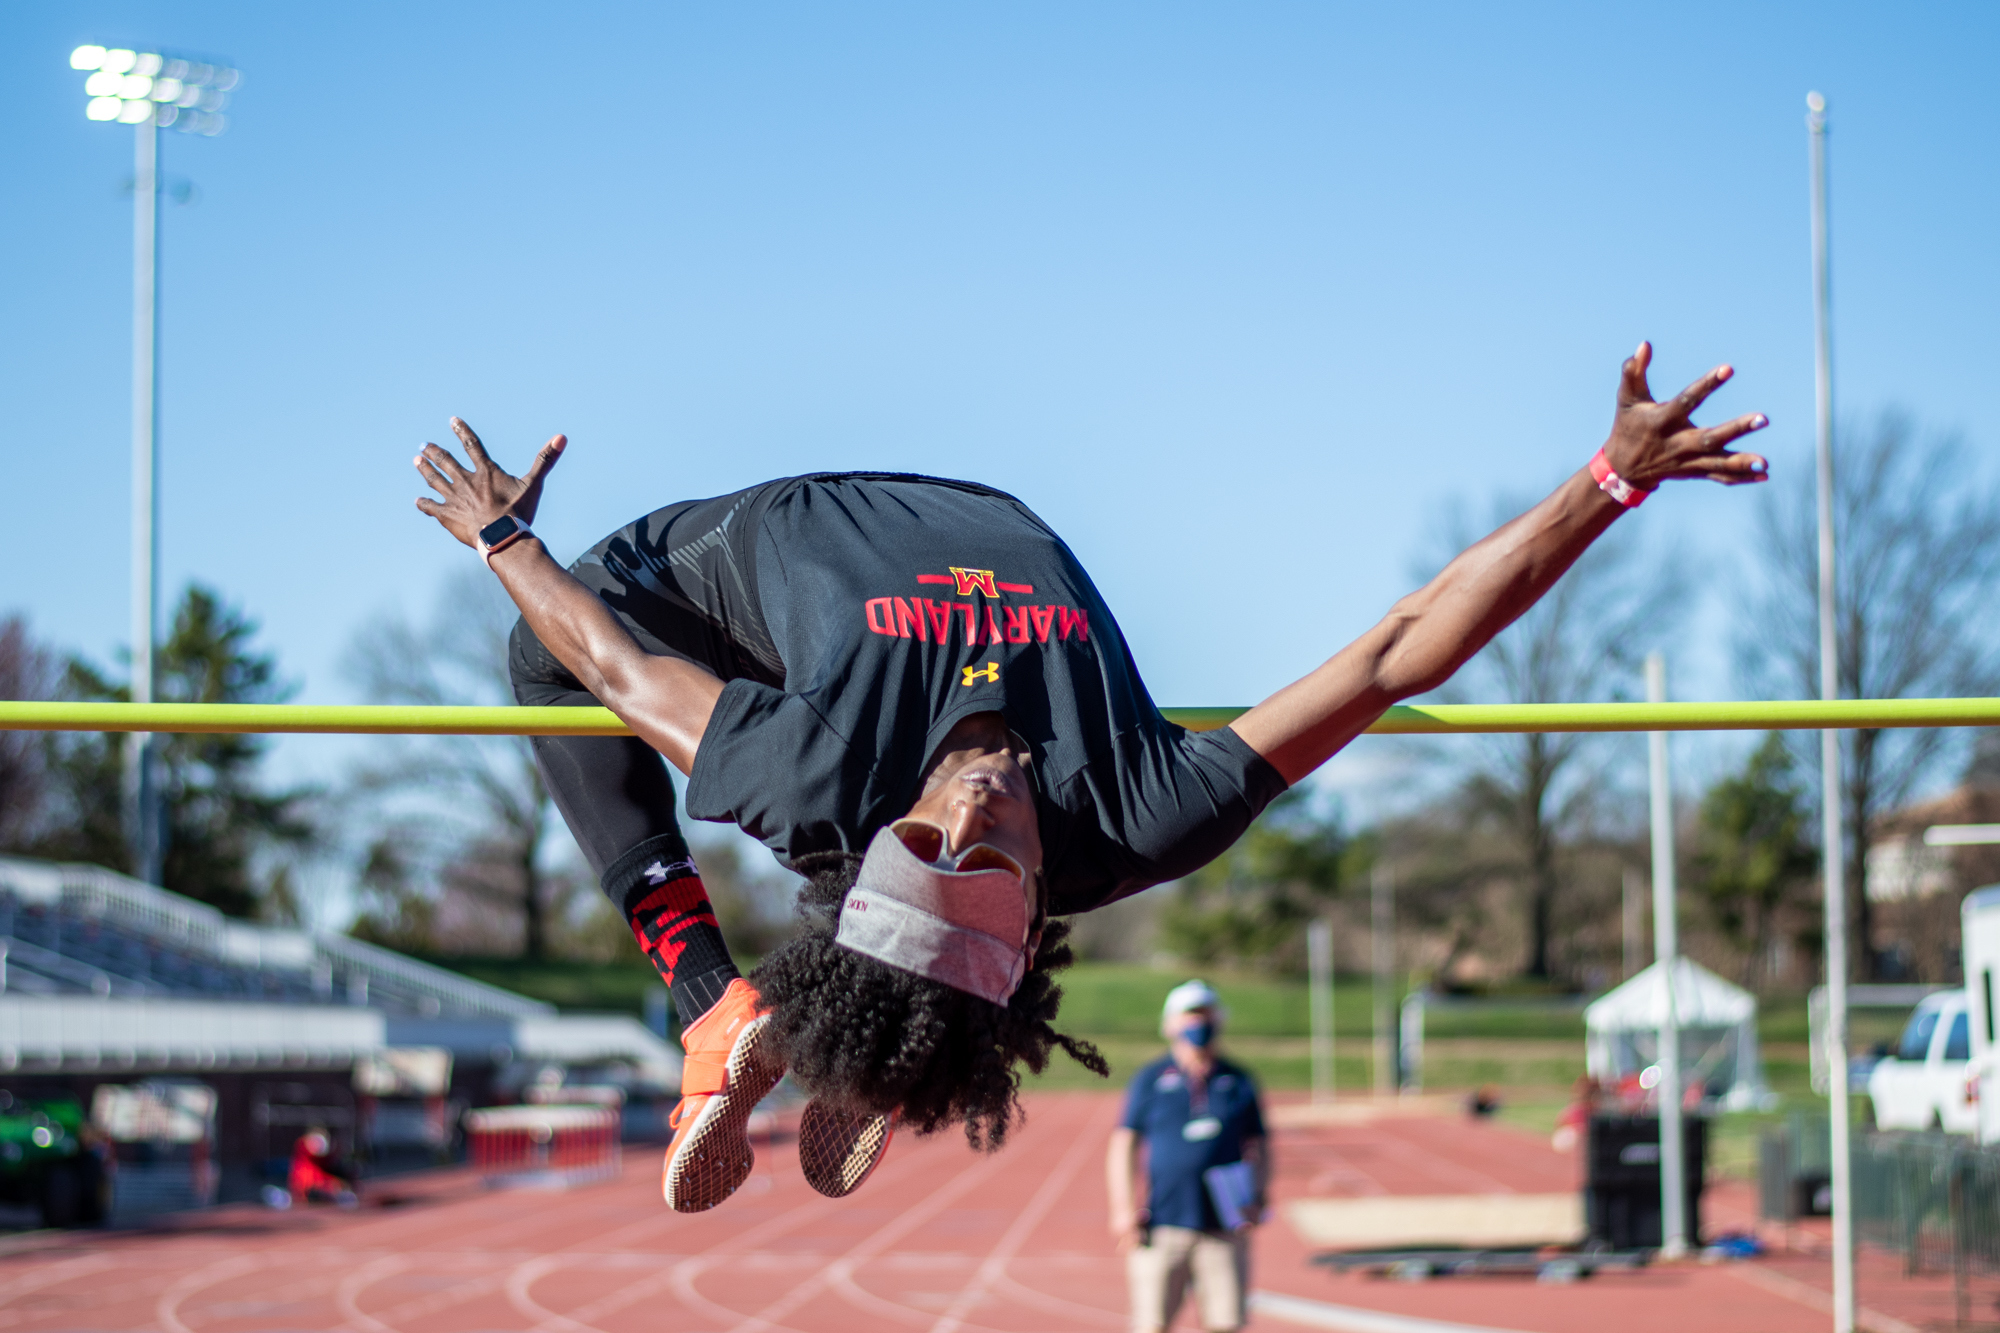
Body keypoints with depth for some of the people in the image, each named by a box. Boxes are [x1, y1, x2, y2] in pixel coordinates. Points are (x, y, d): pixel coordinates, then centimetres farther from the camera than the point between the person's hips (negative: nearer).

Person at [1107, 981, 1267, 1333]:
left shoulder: (1238, 1081, 13)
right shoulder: (1150, 1080, 7)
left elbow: (1258, 1148, 16)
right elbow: (1123, 1146, 5)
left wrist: (1257, 1198, -1)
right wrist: (1124, 1209, -4)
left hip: (1224, 1226, 2)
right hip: (1164, 1226, -2)